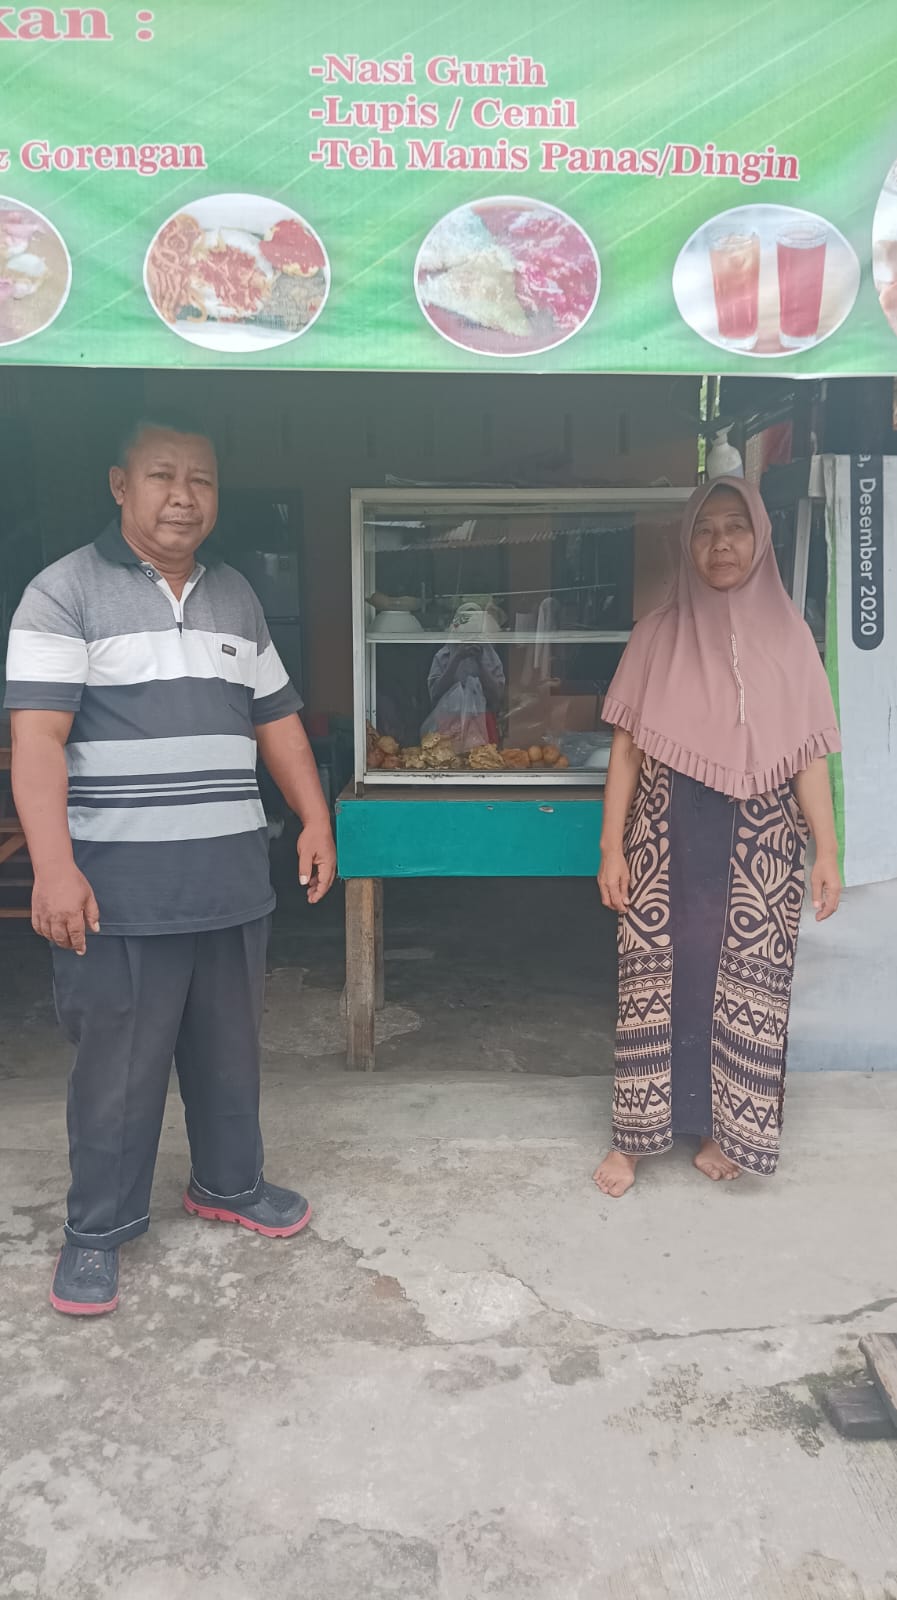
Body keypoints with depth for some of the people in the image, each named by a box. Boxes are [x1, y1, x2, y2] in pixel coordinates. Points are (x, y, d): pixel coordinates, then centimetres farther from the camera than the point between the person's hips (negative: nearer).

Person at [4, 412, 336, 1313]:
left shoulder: (237, 597, 13)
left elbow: (276, 721, 17)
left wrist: (315, 819, 8)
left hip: (233, 876, 6)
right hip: (121, 885, -5)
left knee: (229, 1046, 17)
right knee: (119, 1064, 4)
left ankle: (229, 1183, 37)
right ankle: (98, 1229, 23)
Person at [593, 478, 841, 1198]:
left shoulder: (787, 633, 3)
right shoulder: (658, 633, 2)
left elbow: (808, 754, 2)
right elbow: (628, 745, 1)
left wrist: (827, 853, -3)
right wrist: (612, 847, -4)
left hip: (757, 842, 1)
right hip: (667, 837, 0)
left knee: (745, 979, 7)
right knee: (658, 976, 5)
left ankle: (725, 1128, 25)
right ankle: (636, 1132, 19)